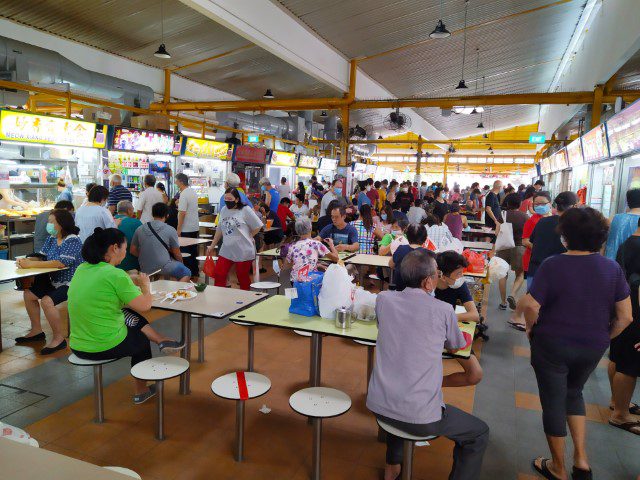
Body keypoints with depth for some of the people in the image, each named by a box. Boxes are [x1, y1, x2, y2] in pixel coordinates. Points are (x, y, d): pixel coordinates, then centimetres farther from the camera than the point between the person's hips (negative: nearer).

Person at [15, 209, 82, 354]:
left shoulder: (73, 240, -19)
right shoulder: (52, 239, 8)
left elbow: (61, 263, -31)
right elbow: (42, 258, 8)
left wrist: (31, 264, -30)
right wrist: (26, 260, -14)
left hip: (70, 284, -10)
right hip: (54, 281, 10)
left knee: (47, 301, -27)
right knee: (28, 294, 13)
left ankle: (59, 339, -11)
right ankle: (36, 331, 27)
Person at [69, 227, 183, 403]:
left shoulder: (82, 269, 2)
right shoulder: (115, 275, -21)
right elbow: (144, 306, -18)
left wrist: (132, 280, 7)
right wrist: (145, 286, 0)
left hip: (78, 346, 7)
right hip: (106, 347, -7)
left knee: (130, 315, 21)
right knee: (141, 340, 24)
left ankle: (162, 340, 23)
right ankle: (140, 391, 40)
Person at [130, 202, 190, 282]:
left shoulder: (139, 229, 3)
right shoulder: (170, 230, -9)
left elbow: (133, 251, 9)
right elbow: (177, 254, -3)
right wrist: (181, 262, 17)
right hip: (164, 268, -6)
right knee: (187, 273, 15)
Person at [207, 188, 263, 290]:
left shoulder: (245, 210, -8)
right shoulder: (223, 210, 9)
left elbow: (257, 226, -6)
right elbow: (219, 230, 17)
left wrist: (247, 238, -2)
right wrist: (212, 246, 18)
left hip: (243, 251, -5)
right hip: (226, 250, 5)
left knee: (243, 278, 7)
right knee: (219, 275, -1)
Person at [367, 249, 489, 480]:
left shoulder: (383, 299, -2)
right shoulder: (443, 310, -11)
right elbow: (458, 345, 9)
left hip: (377, 405, 5)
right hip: (419, 417, -5)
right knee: (479, 433, 19)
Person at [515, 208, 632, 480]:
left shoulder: (552, 265, -18)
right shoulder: (613, 268, -6)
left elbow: (530, 307, -24)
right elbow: (625, 317, -4)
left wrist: (531, 329, -4)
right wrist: (603, 338, 11)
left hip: (552, 345, -4)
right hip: (593, 348, 4)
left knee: (554, 402, 13)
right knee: (573, 393, 29)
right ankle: (581, 458, 24)